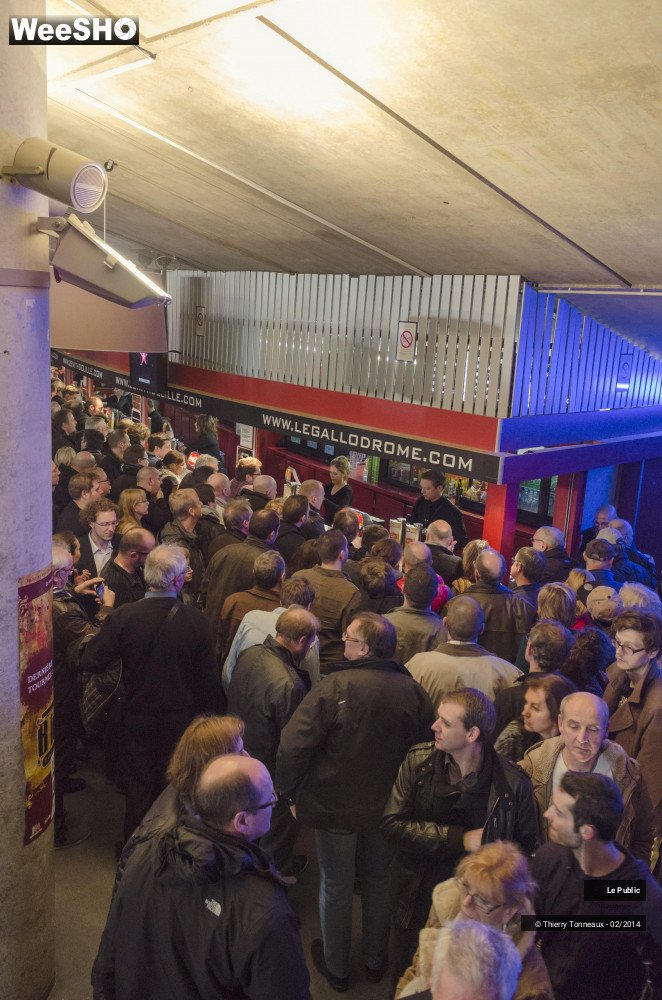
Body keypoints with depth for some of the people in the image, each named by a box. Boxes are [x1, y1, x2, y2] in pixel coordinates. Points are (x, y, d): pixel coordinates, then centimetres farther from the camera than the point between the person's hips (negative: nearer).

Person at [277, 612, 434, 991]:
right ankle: (376, 961, 44)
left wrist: (290, 792, -10)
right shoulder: (413, 690, -14)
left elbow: (293, 745, -26)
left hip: (336, 806, -3)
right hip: (388, 806, 3)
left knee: (336, 887, 18)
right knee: (380, 881, 25)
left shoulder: (335, 687, -26)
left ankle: (336, 967, 37)